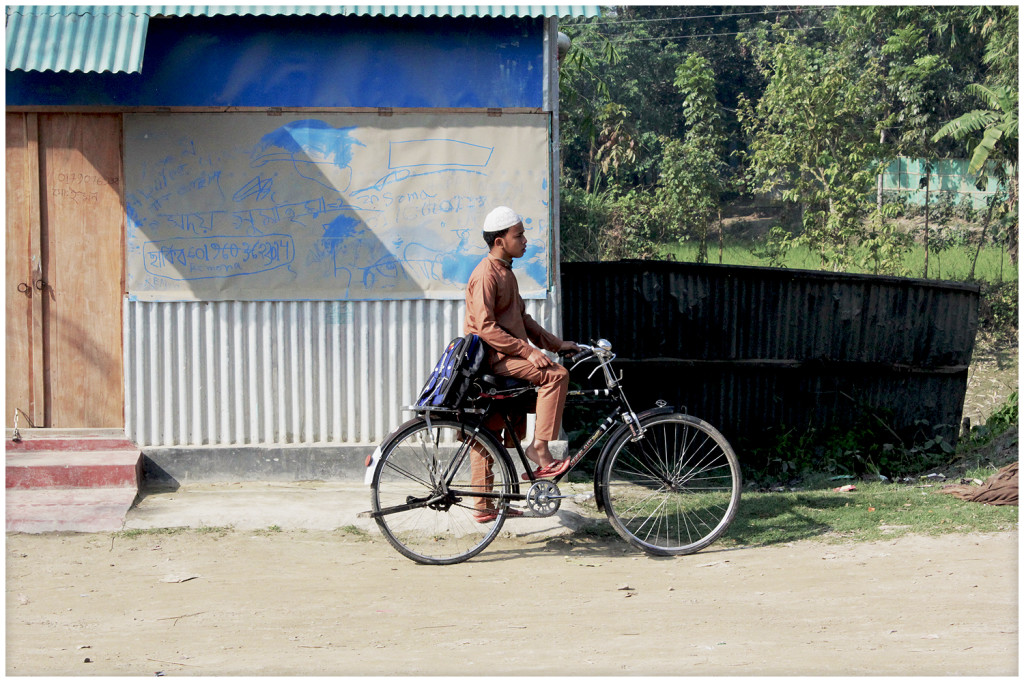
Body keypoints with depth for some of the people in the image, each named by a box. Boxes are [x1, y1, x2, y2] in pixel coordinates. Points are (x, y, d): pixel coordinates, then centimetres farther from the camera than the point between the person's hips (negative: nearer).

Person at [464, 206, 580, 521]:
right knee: (555, 375, -21)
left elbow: (521, 319, 23)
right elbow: (486, 327, -22)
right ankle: (540, 448, -19)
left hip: (502, 357, 10)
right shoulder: (486, 274, -15)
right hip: (493, 357, -10)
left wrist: (556, 343, 14)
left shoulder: (505, 272, 17)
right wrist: (528, 351, -24)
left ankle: (484, 505, 13)